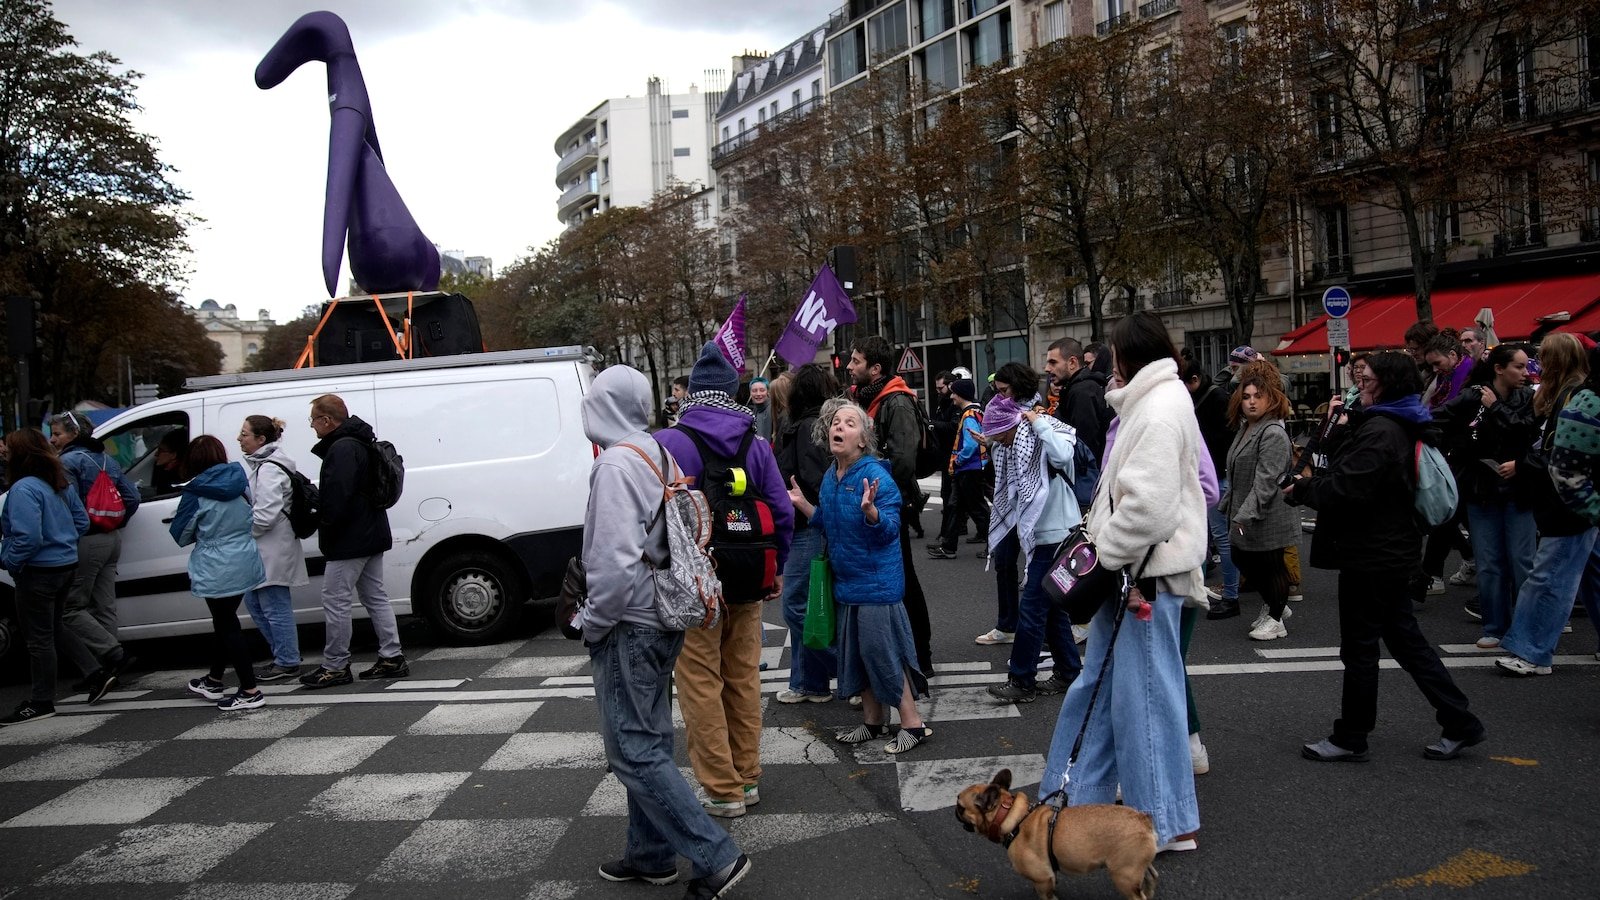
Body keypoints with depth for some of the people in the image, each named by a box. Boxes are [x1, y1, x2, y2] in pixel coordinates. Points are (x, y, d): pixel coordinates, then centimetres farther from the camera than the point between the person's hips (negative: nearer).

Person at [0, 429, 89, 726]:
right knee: (54, 628, 23)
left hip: (38, 572, -9)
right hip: (65, 566, 9)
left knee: (39, 637, 1)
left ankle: (41, 703, 9)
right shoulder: (62, 483, 7)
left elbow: (28, 537, -27)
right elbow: (82, 523, 13)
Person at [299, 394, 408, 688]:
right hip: (371, 537, 11)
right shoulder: (360, 444, 16)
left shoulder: (342, 449, -18)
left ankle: (335, 667, 4)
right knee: (374, 597, 13)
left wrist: (322, 522, -12)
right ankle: (392, 658, 16)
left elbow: (336, 497, -25)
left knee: (335, 601, -3)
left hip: (349, 541, -11)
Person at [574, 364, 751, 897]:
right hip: (662, 618, 9)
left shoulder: (616, 463, -19)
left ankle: (716, 857, -1)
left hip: (629, 626, -9)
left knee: (633, 751, -2)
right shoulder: (659, 455, 8)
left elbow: (616, 561, -27)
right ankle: (650, 854, 28)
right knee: (647, 742, 17)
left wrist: (593, 622, -12)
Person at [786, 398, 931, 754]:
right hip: (845, 580, 8)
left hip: (877, 583, -8)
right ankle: (873, 720, 29)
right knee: (855, 652, 15)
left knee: (882, 651, -5)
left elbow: (889, 528, -23)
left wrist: (870, 509, -40)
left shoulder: (876, 475, -17)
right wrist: (802, 503, 7)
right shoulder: (830, 477, 7)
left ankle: (913, 724, 8)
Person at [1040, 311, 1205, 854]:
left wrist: (1107, 556, -16)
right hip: (1133, 566, 10)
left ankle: (1169, 822, 13)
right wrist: (1102, 543, 13)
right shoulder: (1153, 400, 14)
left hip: (1147, 570, -10)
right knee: (1100, 683, 17)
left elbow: (1147, 505, -26)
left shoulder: (1160, 409, -17)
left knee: (1145, 692, 0)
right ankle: (1080, 795, 30)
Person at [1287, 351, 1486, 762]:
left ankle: (1350, 738, 14)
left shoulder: (1379, 431, -21)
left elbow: (1346, 489, -26)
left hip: (1370, 555, -10)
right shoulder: (1404, 427, 13)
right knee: (1404, 637, 17)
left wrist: (1302, 489, -12)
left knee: (1359, 646, 2)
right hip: (1393, 551, 10)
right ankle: (1459, 723, 22)